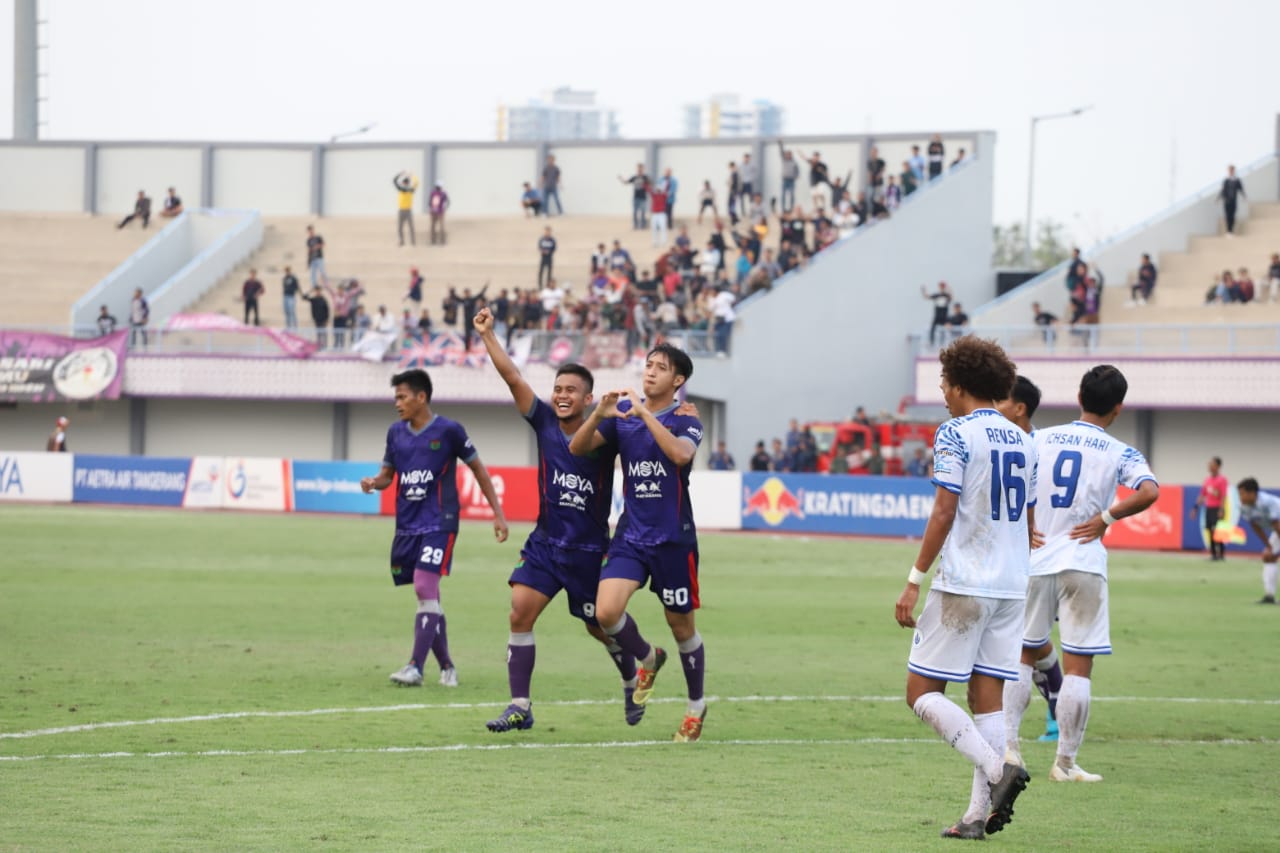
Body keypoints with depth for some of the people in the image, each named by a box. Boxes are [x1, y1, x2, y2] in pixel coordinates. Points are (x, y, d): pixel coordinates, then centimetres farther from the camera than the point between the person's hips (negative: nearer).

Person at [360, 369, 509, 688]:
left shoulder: (448, 430, -6)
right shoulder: (396, 433, 9)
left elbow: (478, 469, 3)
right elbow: (387, 474, 19)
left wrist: (498, 514, 2)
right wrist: (373, 483, -6)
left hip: (438, 524, -6)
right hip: (407, 526, 6)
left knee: (424, 589, -18)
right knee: (429, 598, 8)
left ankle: (416, 667, -22)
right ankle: (446, 666, 19)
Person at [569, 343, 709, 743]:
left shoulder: (686, 422, -7)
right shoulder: (623, 413, 3)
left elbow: (681, 454, -29)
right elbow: (577, 448, -4)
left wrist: (644, 413, -29)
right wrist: (598, 414, -22)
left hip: (673, 539, -3)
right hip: (630, 535, 3)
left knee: (682, 626, 7)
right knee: (607, 611, -16)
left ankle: (696, 706, 28)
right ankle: (647, 659, 15)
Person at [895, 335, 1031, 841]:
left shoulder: (955, 435, -8)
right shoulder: (1022, 441, 14)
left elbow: (944, 513, -15)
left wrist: (915, 580, -12)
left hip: (963, 585, -7)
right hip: (1011, 587, 7)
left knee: (923, 693, -1)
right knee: (988, 697, 7)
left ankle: (997, 768, -19)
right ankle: (978, 813, 2)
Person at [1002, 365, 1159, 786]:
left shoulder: (1040, 439, 5)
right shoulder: (1120, 453, -2)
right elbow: (1149, 491, -20)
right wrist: (1106, 519, -9)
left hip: (1034, 561, 3)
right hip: (1083, 565, -3)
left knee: (1024, 655, 16)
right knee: (1078, 667, 2)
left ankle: (1007, 745, 10)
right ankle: (1065, 762, 1)